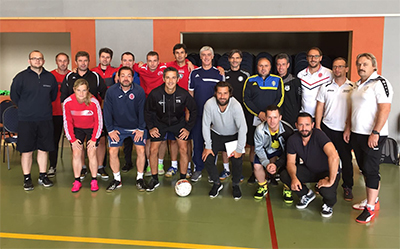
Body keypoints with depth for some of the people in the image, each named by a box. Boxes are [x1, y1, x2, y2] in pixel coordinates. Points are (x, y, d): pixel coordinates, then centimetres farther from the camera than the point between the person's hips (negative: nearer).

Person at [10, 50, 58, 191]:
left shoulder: (50, 77, 5)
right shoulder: (21, 77, -4)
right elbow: (14, 96, 6)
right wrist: (25, 108, 10)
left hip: (45, 120, 3)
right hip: (26, 120, -2)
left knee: (43, 149, 8)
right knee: (26, 151, 2)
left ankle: (43, 176, 20)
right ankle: (27, 178, 14)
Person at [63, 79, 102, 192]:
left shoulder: (94, 102, -25)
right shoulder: (67, 102, -19)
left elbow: (99, 121, -15)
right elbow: (67, 122, -8)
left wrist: (94, 139, -14)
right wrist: (72, 139, -9)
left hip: (92, 129, -2)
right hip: (77, 129, 2)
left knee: (91, 152, -9)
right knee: (76, 153, -6)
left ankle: (94, 181, 4)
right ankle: (77, 181, 5)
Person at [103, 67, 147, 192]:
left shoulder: (139, 91, -14)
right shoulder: (111, 91, -11)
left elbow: (142, 111, -7)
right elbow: (107, 112, -4)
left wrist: (141, 129, -8)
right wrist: (110, 130, -5)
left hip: (136, 127, -1)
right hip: (118, 127, 1)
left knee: (141, 150, -10)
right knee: (113, 151, -6)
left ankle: (140, 179, 9)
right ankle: (117, 179, 12)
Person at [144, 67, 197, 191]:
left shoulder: (183, 94, -22)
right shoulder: (155, 93, -22)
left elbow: (193, 110, -5)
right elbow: (148, 111, -3)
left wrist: (188, 128, -7)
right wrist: (150, 127, -6)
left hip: (178, 122, 0)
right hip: (159, 123, 1)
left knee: (183, 150, -10)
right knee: (153, 150, -5)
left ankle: (183, 179, 9)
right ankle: (154, 179, 14)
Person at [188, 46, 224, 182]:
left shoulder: (219, 73, 4)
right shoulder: (194, 73, 8)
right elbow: (190, 92, 11)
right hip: (197, 113, 1)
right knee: (197, 141, 3)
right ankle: (198, 169, 16)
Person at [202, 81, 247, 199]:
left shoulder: (236, 105, -29)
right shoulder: (209, 104, -24)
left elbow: (243, 128, -24)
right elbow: (206, 126, -14)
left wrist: (239, 149, -22)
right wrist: (208, 146, -12)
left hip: (233, 136, -2)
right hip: (216, 134, 2)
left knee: (237, 161, -17)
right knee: (207, 158, -12)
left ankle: (235, 185, 13)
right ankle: (217, 184, 14)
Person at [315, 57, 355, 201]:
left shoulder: (353, 88, 0)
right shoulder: (325, 87, 6)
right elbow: (320, 107, 6)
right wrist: (317, 126, 1)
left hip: (345, 130, -1)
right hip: (327, 128, 2)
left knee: (346, 159, 4)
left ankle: (348, 186, 19)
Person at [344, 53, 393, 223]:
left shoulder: (380, 83, -11)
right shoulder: (358, 85, 15)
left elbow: (385, 109, -18)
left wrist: (375, 133, -22)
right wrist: (348, 128, 16)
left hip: (373, 136, -8)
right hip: (356, 133, 8)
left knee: (370, 169, -5)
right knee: (364, 168, 13)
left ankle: (370, 207, 3)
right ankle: (373, 200, 26)